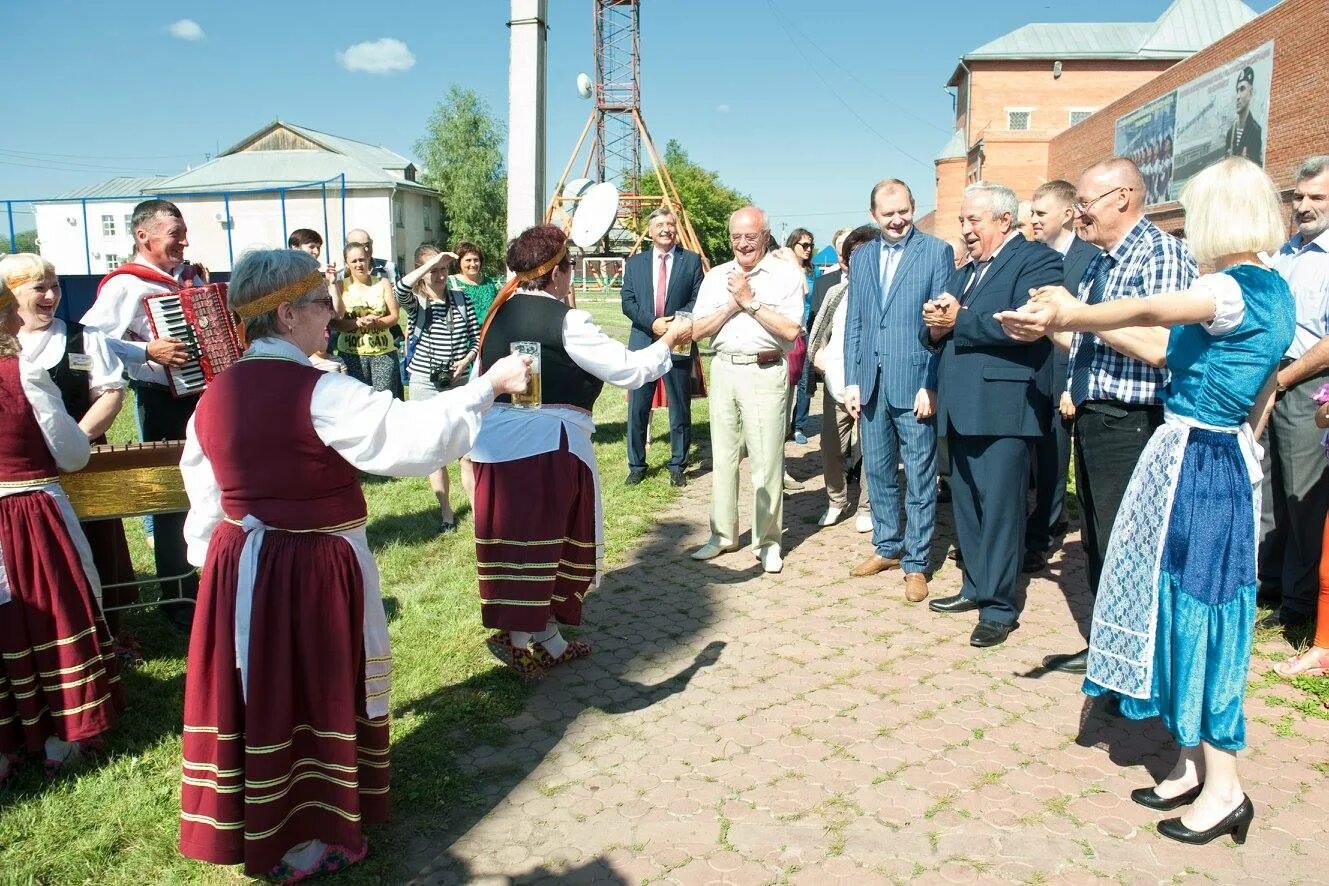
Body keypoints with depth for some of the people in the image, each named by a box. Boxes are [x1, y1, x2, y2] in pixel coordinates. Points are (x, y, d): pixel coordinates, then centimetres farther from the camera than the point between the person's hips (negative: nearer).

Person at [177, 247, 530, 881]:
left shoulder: (216, 396, 3)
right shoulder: (323, 395, -20)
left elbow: (204, 497, 11)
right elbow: (416, 437, -25)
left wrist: (214, 560, 23)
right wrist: (488, 386, -17)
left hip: (239, 570, 7)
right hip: (316, 572, -7)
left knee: (254, 699, 19)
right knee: (316, 699, 10)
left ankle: (244, 827, 39)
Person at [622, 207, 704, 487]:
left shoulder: (691, 261, 6)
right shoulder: (635, 263, 11)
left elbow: (698, 299, 0)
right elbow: (627, 303, 3)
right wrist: (652, 323, -12)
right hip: (642, 344, 1)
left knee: (680, 409, 5)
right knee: (637, 409, 4)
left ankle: (677, 466, 16)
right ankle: (636, 466, 15)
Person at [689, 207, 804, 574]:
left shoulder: (787, 275, -2)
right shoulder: (715, 276, 11)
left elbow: (791, 330, -12)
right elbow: (698, 331, 6)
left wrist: (750, 301, -13)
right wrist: (731, 305, -8)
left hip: (766, 372, -4)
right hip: (723, 370, 5)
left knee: (766, 460, -2)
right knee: (723, 457, 11)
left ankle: (768, 541, 10)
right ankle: (723, 534, 22)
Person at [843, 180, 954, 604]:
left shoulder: (937, 251, -2)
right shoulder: (862, 257, 12)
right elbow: (854, 324, 12)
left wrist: (930, 386, -12)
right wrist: (852, 381, 5)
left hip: (914, 383, -5)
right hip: (871, 385, 5)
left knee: (919, 478, 3)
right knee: (877, 471, 14)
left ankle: (916, 563, 13)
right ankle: (887, 547, 29)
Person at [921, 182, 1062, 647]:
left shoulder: (1036, 260, -5)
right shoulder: (966, 271, 22)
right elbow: (934, 332, 16)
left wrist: (958, 320, -14)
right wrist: (935, 325, -7)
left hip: (1001, 405, -8)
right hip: (961, 407, 8)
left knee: (999, 506, -4)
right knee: (966, 504, 14)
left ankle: (999, 607, 5)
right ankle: (976, 587, 27)